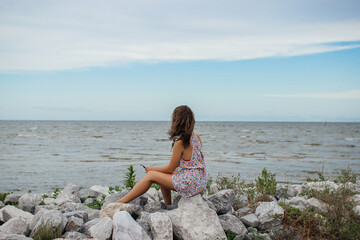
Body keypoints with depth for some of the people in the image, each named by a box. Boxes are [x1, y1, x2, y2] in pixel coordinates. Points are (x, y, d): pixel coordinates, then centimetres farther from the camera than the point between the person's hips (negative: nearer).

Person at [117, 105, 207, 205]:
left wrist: (152, 169, 7)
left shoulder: (180, 142, -18)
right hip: (201, 182, 8)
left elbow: (170, 169, -8)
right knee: (163, 175, 23)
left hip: (190, 184, -8)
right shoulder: (195, 135, 5)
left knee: (150, 175, 0)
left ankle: (120, 202, 5)